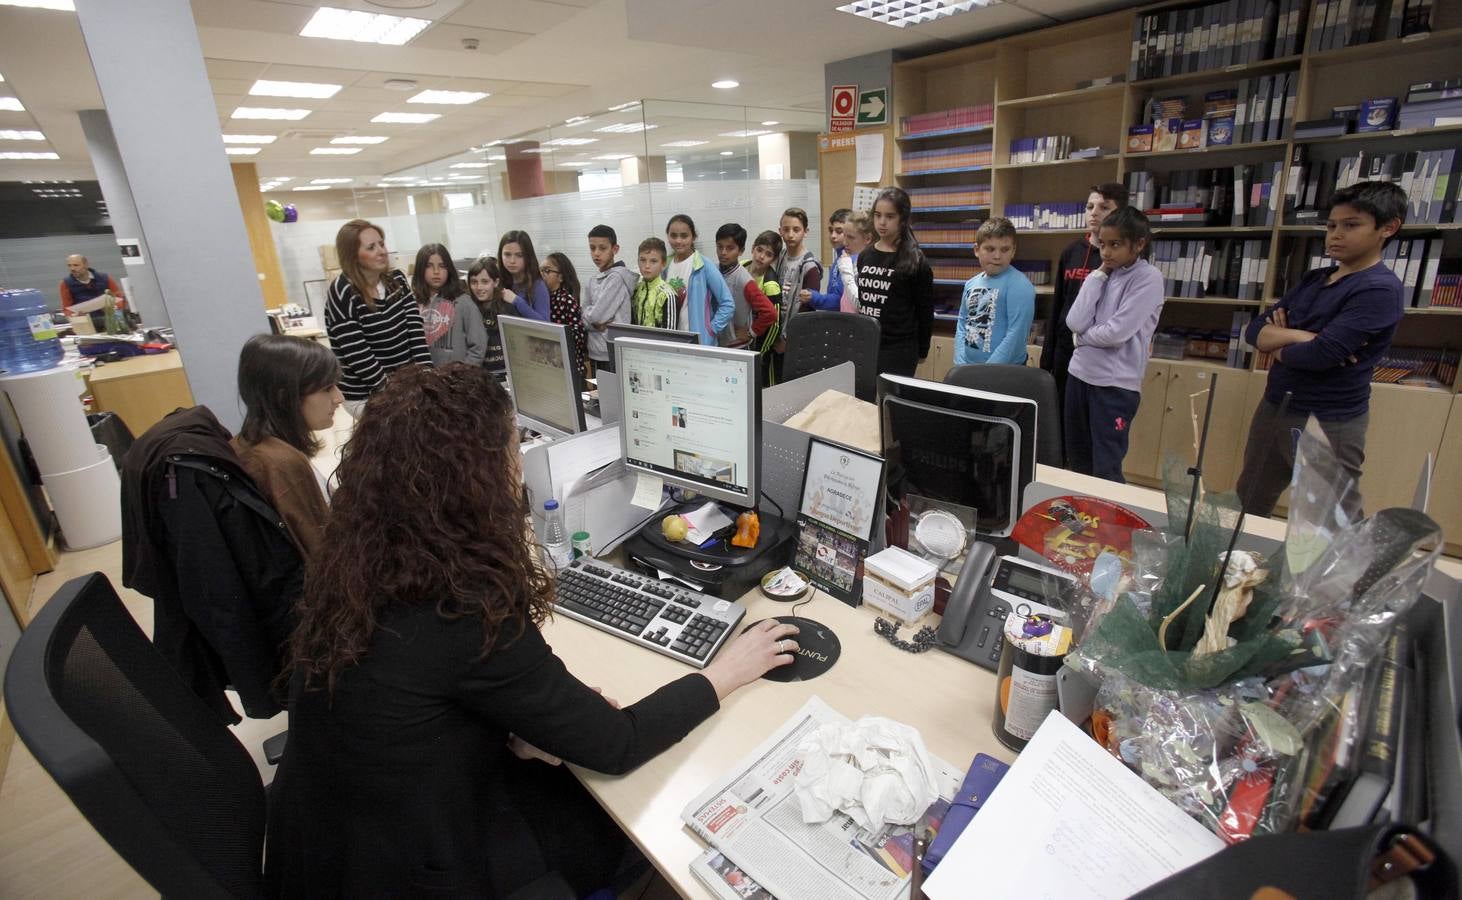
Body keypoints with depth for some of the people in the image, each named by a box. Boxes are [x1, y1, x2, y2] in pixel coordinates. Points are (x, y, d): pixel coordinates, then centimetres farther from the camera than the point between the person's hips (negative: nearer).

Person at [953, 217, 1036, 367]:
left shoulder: (1019, 286, -14)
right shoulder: (971, 284, 4)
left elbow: (1016, 334, -19)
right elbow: (962, 323, 8)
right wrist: (960, 363, -4)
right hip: (968, 368, 6)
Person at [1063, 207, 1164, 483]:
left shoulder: (1148, 278, -8)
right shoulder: (1102, 275, 9)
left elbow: (1116, 333, -19)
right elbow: (1074, 323, -6)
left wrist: (1082, 337, -2)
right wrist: (1096, 278, -4)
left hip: (1116, 384, -6)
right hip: (1080, 375, 6)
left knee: (1106, 470, -4)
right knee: (1077, 462, 16)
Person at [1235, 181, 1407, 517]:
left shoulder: (1380, 289, -13)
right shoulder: (1313, 279, 10)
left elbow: (1321, 354, -23)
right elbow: (1254, 330, 3)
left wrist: (1278, 346, -3)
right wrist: (1296, 336, -16)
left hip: (1329, 425, -7)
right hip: (1273, 409, 7)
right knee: (1245, 512, 17)